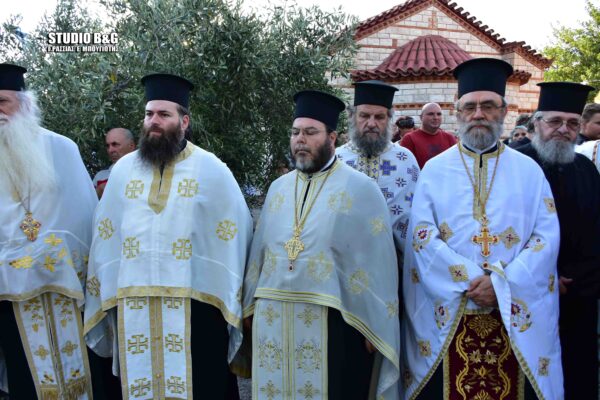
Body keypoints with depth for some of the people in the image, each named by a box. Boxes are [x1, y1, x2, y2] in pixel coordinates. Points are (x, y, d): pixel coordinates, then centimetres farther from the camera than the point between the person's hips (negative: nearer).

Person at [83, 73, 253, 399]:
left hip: (193, 301, -3)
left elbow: (236, 231, 1)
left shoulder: (211, 169, 0)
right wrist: (102, 291, 10)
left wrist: (229, 294, -1)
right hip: (133, 302, 3)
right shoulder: (123, 169, 9)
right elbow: (104, 233, 14)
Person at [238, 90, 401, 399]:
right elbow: (260, 249, 14)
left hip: (333, 321, -4)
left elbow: (377, 260, -7)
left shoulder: (361, 189, -5)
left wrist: (373, 325, -9)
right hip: (273, 319, 5)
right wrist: (251, 307, 11)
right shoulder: (278, 188, 11)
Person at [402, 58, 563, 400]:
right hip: (448, 313, 0)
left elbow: (547, 237, -2)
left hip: (516, 315, 1)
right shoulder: (435, 170, 3)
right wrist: (470, 282, -14)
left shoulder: (529, 171, 6)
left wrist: (502, 284, -14)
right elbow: (421, 235, -5)